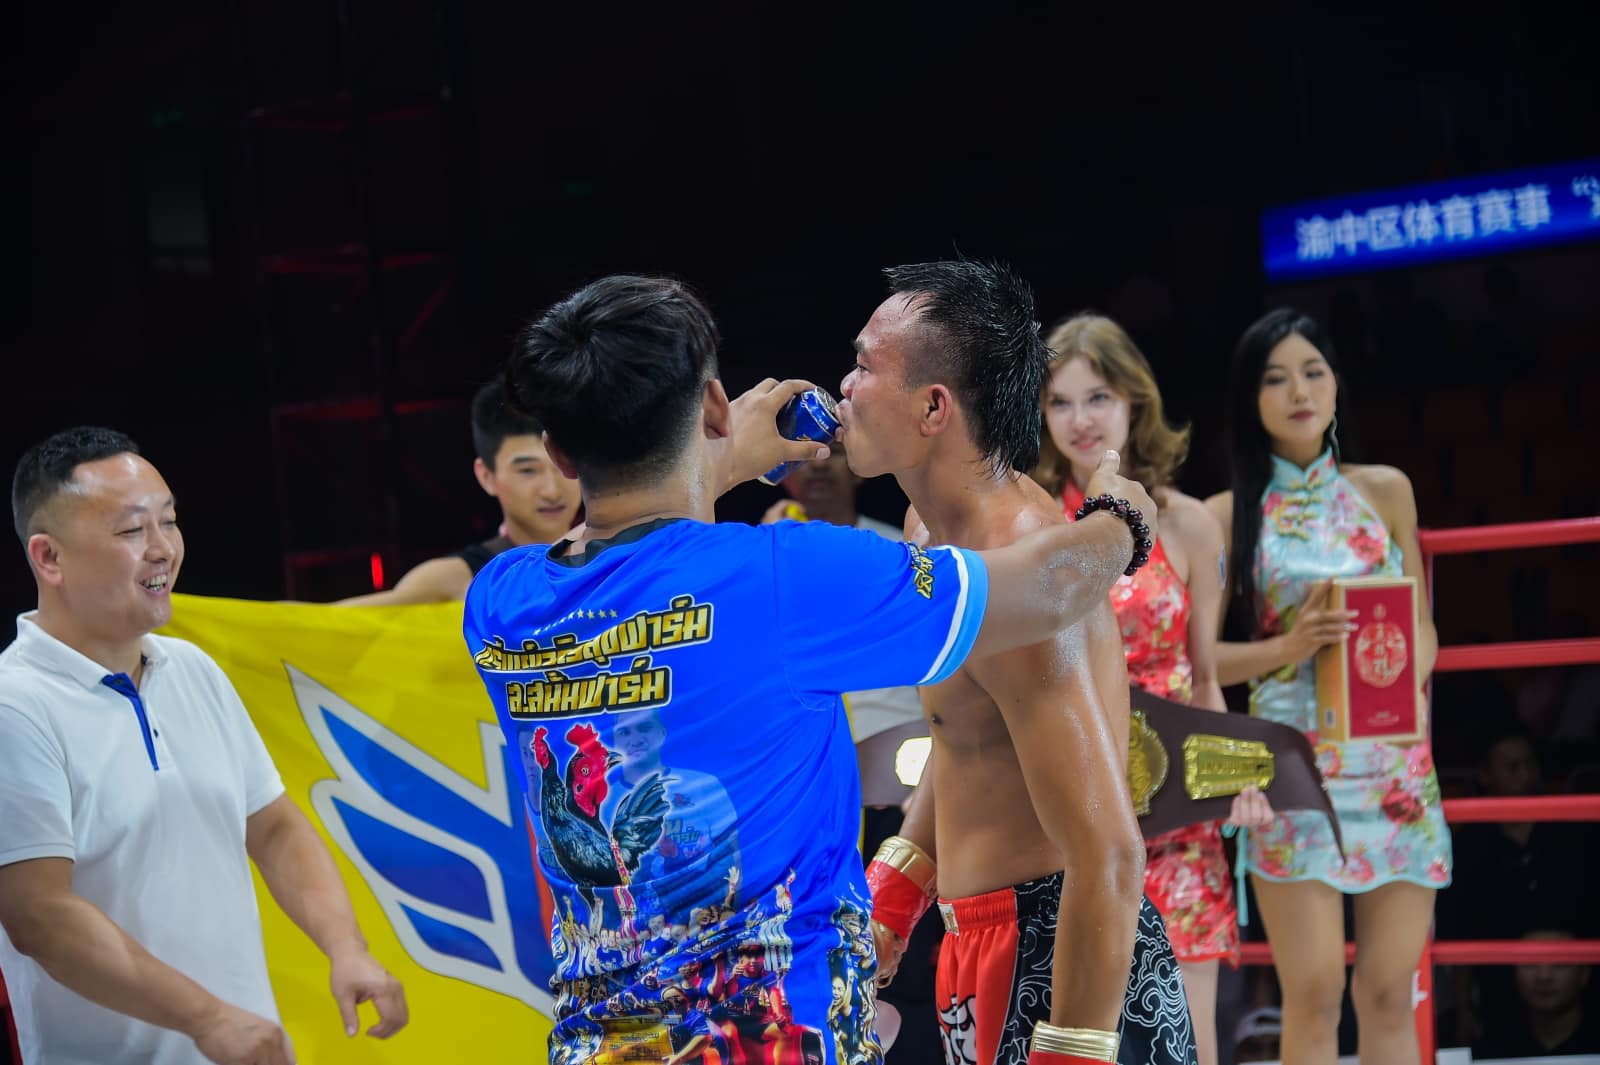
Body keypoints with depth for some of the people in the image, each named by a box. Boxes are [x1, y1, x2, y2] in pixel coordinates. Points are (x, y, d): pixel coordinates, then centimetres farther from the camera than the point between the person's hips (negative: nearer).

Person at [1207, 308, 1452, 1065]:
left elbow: (1422, 625, 14)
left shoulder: (1384, 492, 12)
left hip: (1395, 766, 3)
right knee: (1314, 994, -8)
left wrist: (1411, 682, -7)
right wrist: (1288, 647, -16)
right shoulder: (1229, 516, 4)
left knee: (1389, 993, 2)